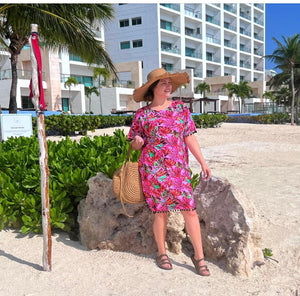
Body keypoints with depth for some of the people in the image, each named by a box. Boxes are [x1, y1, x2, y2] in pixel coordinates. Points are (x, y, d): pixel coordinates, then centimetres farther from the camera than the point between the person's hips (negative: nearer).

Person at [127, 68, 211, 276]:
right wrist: (137, 142, -12)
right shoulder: (142, 114, 5)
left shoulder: (181, 109, 10)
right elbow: (134, 143, 12)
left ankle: (199, 256, 10)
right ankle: (162, 253, 24)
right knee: (161, 210, 3)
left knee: (189, 209, -4)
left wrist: (203, 163, 6)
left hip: (179, 167, 2)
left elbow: (190, 138, 10)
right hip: (153, 168, -1)